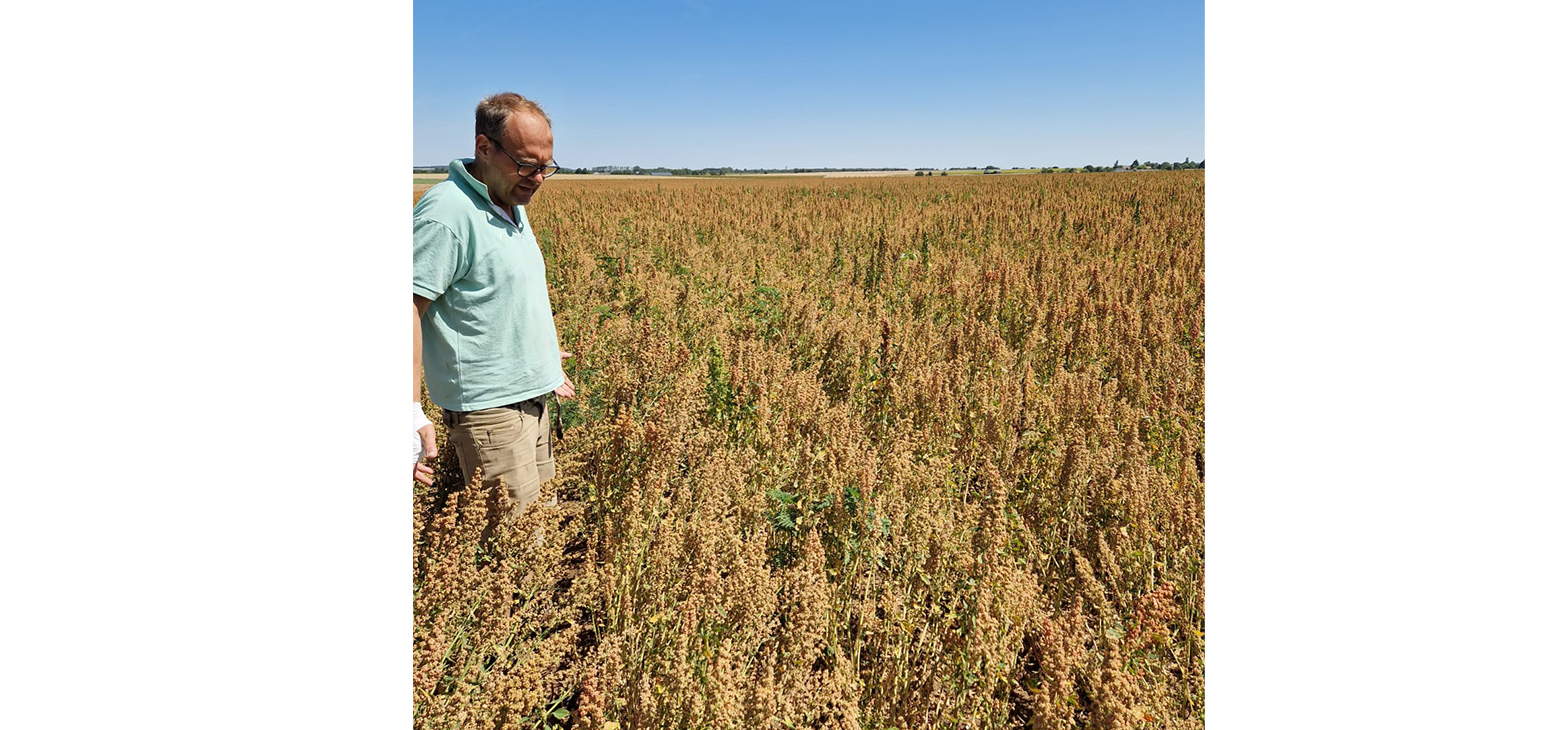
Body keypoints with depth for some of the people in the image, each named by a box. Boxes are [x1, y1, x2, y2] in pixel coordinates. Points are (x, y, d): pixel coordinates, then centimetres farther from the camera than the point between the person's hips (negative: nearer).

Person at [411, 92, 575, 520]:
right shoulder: (446, 212, -19)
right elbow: (410, 309, -23)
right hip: (488, 406, -9)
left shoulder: (511, 206, 11)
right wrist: (412, 413, -28)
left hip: (530, 397, 10)